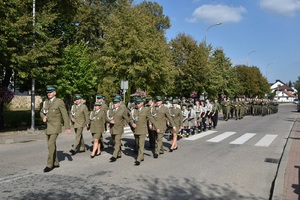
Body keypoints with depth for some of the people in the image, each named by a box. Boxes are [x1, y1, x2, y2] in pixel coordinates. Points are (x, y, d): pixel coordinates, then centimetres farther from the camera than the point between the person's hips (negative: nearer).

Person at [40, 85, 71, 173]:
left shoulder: (59, 102, -11)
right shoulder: (46, 102, 9)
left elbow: (65, 115, -12)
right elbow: (41, 112, 22)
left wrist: (67, 127, -15)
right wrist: (43, 117, -3)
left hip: (55, 126, -7)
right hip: (48, 127, 7)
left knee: (51, 144, -14)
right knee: (52, 145, 11)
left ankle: (50, 165, -5)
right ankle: (56, 163, 23)